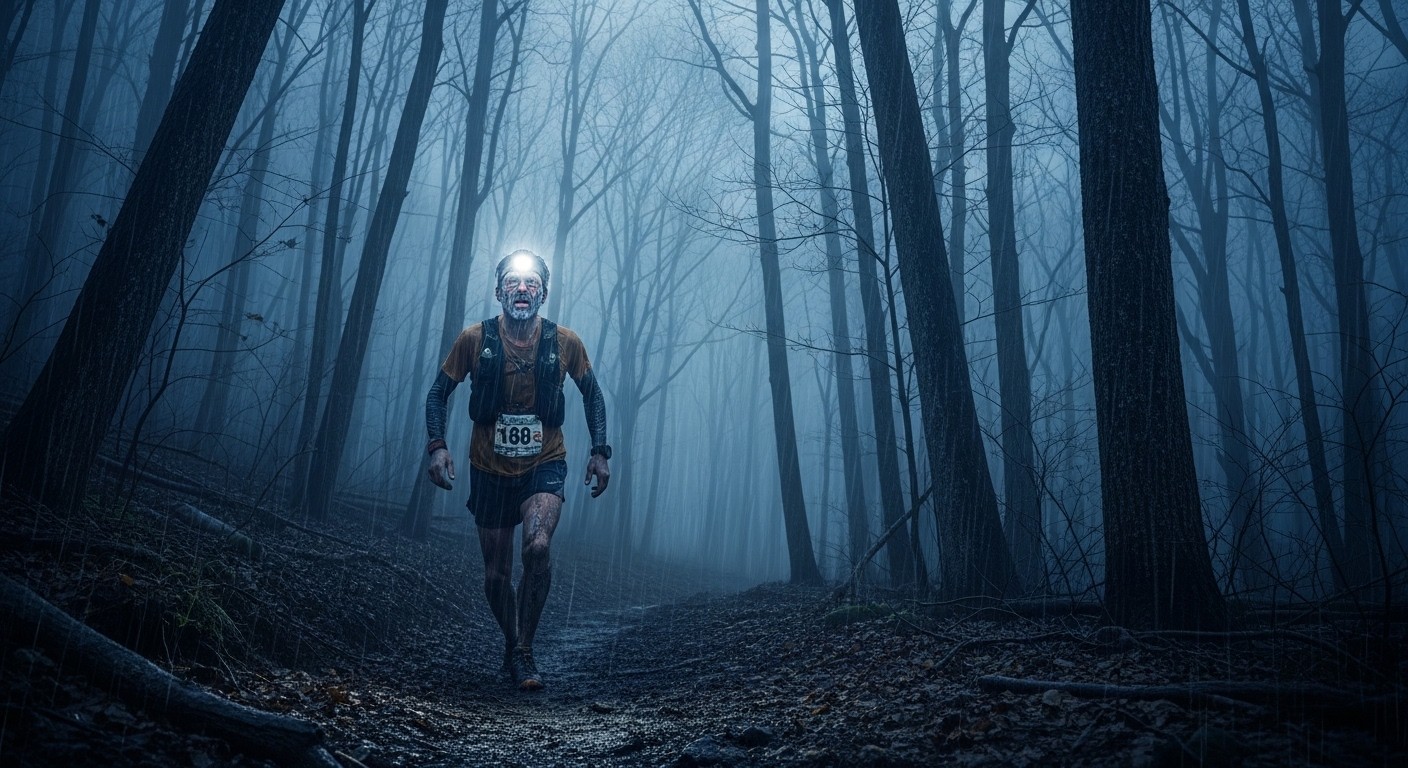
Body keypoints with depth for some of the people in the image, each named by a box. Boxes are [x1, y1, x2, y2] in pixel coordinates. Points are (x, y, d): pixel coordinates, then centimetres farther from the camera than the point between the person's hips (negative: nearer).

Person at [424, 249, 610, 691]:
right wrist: (437, 446, -12)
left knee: (537, 547, -27)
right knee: (496, 576, 8)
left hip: (544, 466, -1)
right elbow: (438, 393, 2)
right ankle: (511, 646, 35)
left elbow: (592, 394, 10)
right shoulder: (474, 339, -6)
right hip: (490, 470, 1)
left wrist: (600, 451, 1)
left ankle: (524, 652, -10)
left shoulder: (565, 343, -5)